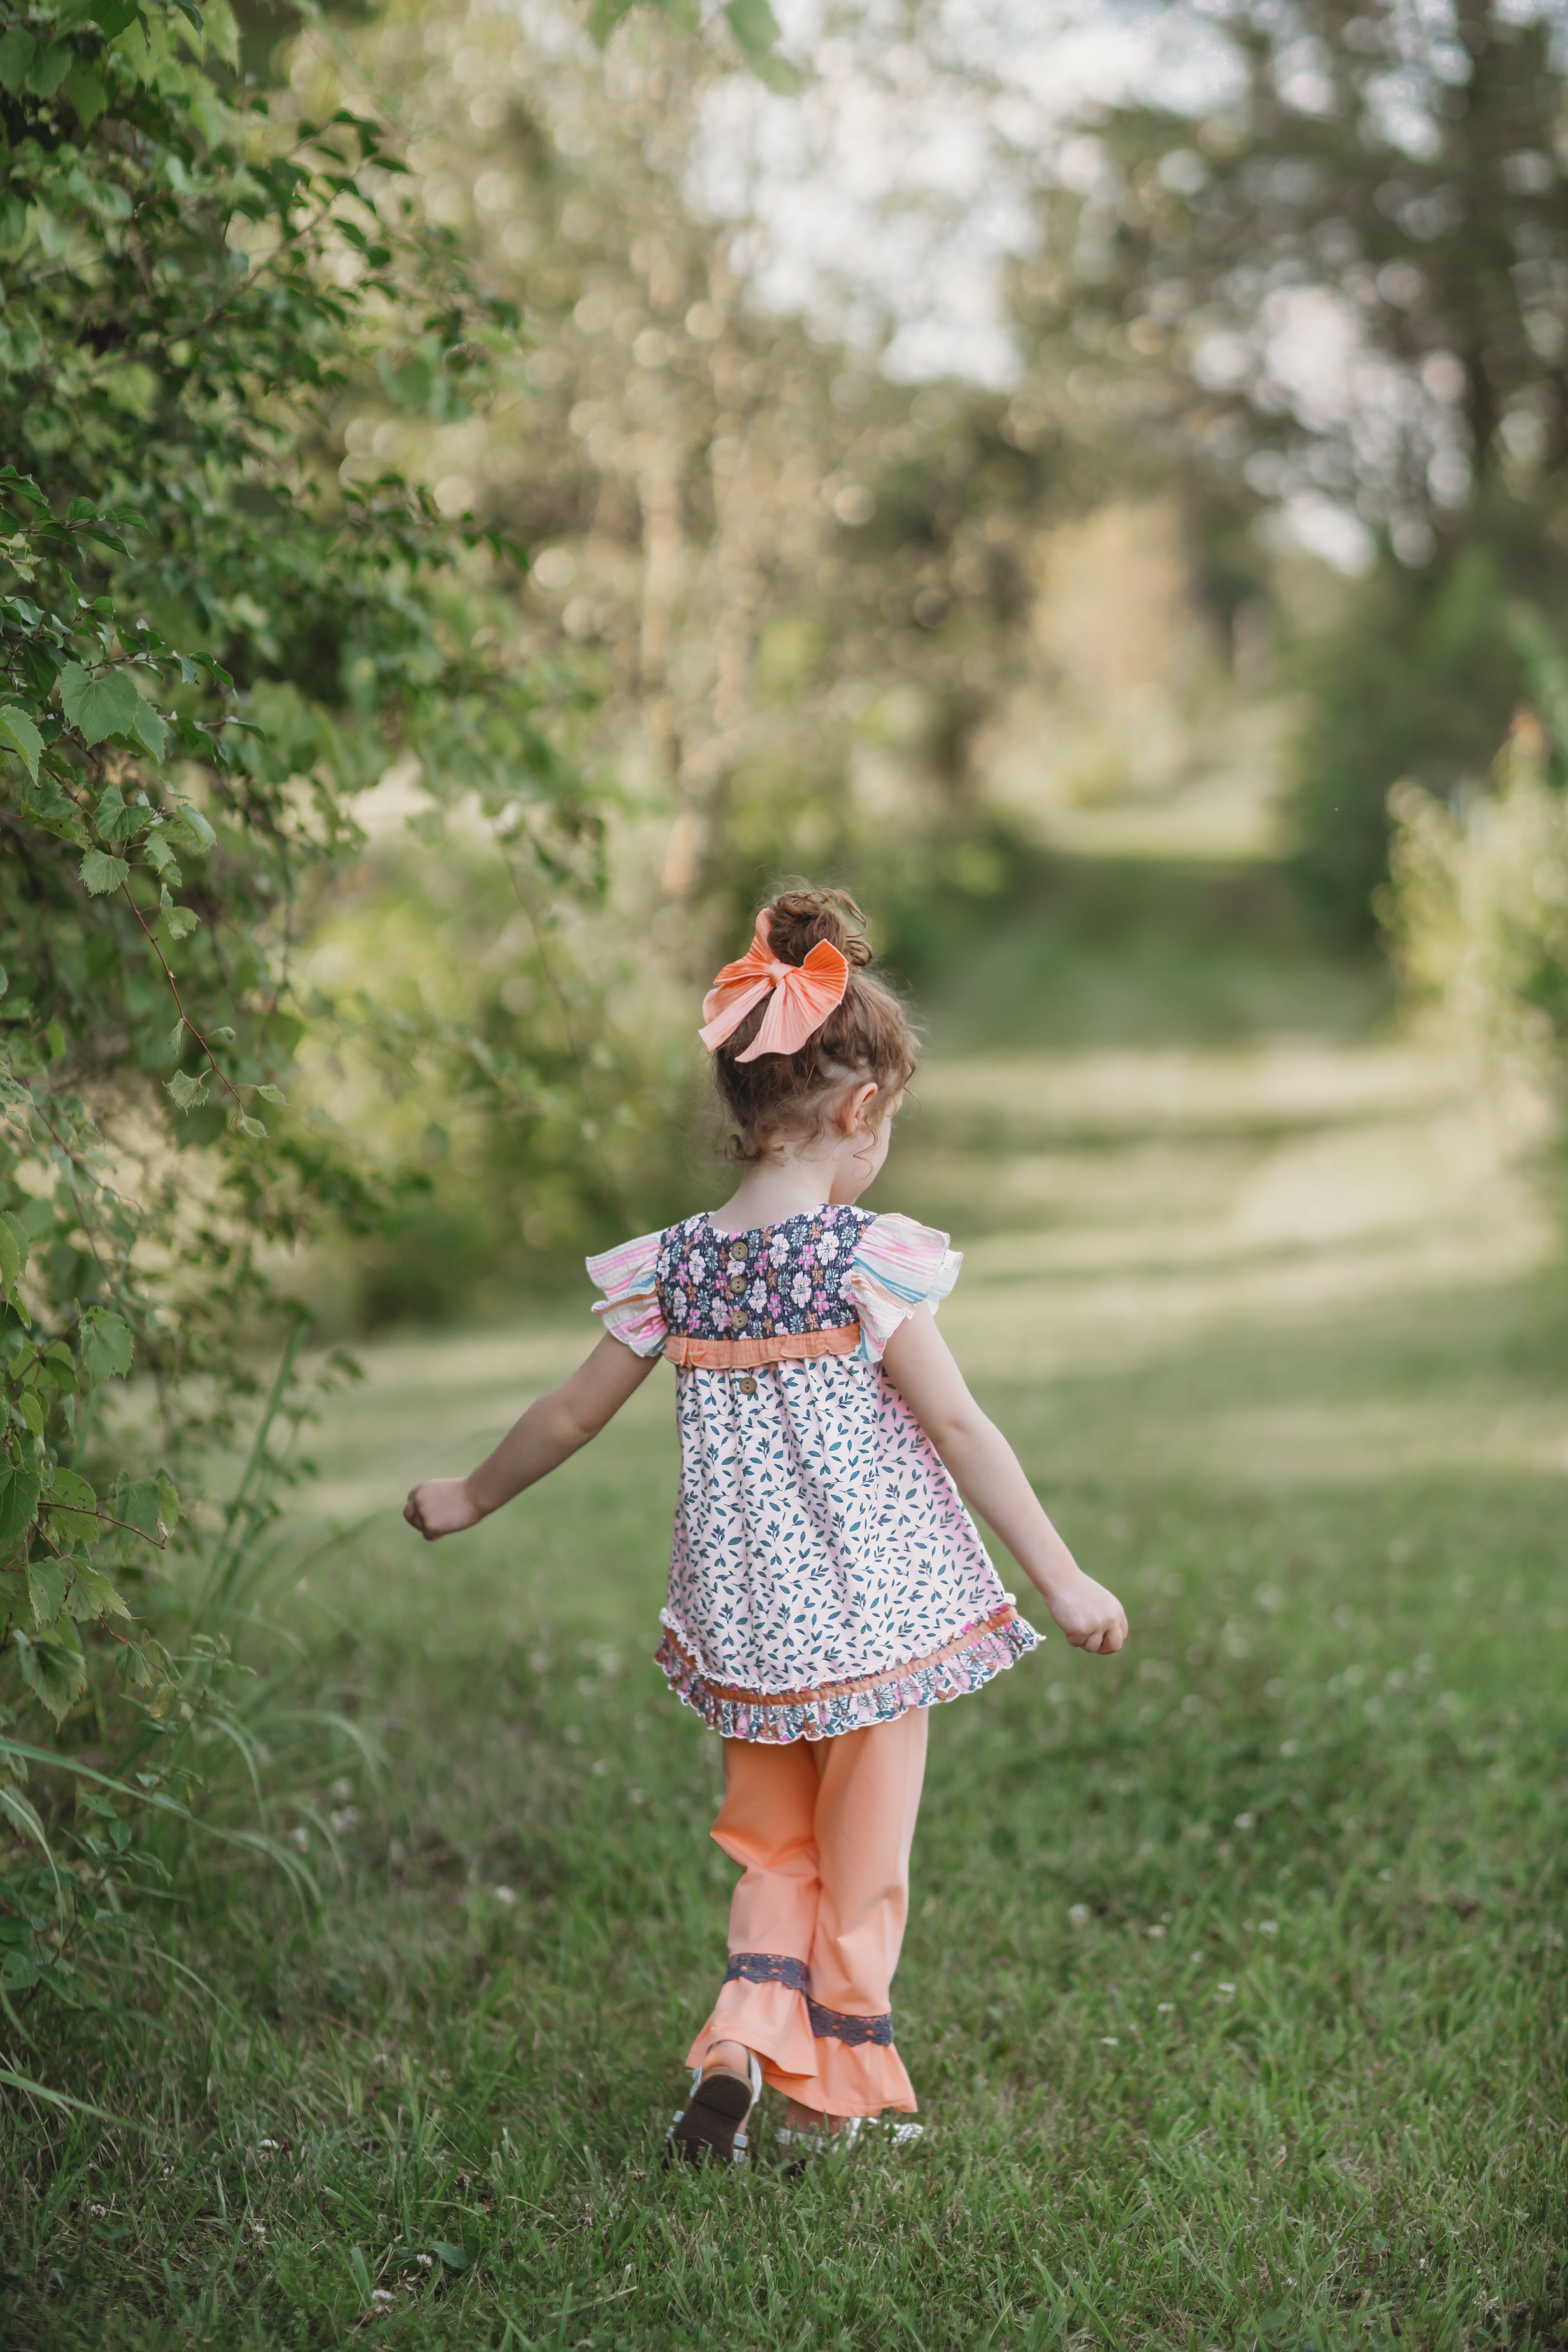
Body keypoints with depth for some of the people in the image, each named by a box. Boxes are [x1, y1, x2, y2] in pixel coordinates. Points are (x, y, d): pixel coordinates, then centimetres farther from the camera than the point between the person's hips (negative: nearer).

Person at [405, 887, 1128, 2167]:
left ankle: (744, 2037, 3)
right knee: (864, 1867, 11)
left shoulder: (673, 1268, 0)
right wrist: (1065, 1581, -8)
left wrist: (467, 1500, 26)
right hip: (875, 1612, -4)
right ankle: (838, 2093, 19)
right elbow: (959, 1432, -14)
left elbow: (569, 1416, 9)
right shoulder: (868, 1261, -13)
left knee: (774, 1850, 20)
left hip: (743, 1616, 4)